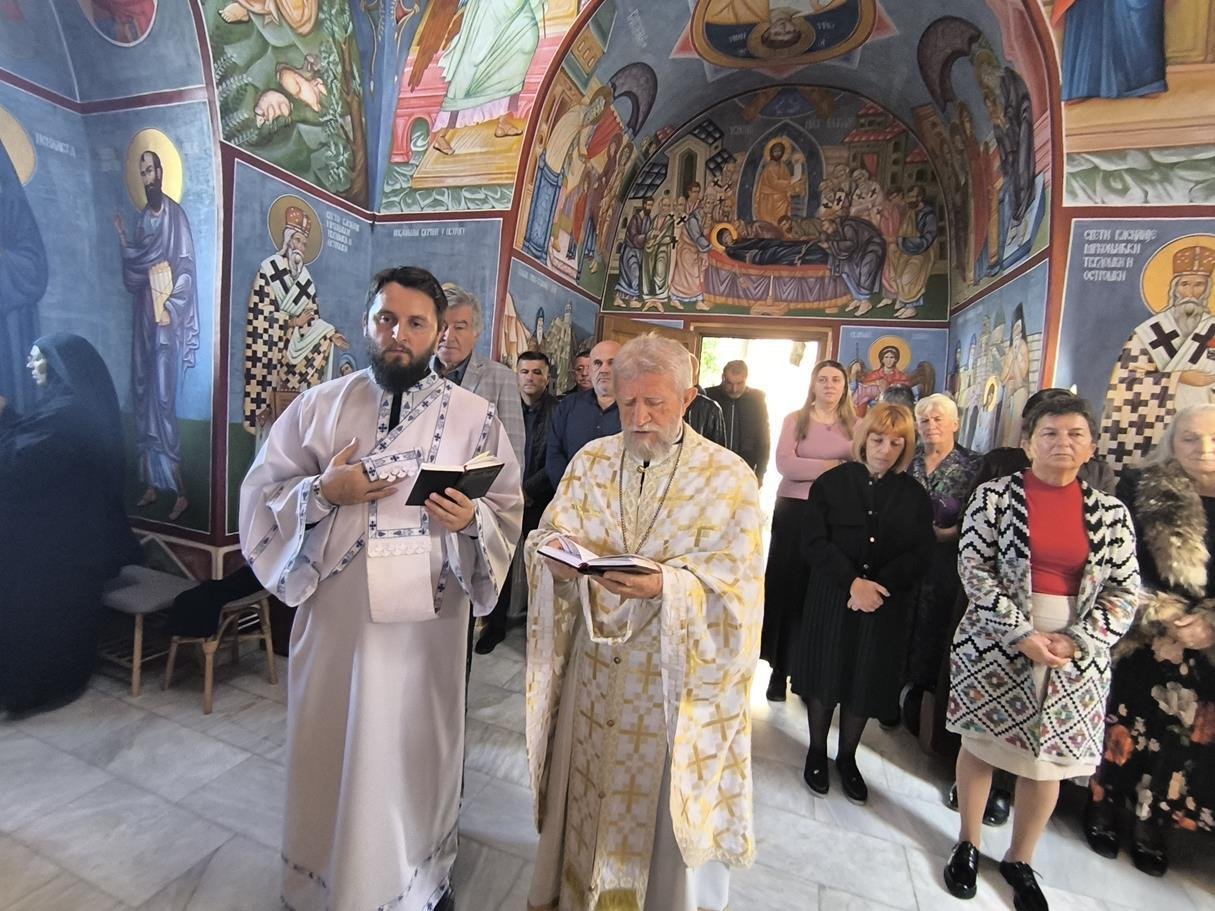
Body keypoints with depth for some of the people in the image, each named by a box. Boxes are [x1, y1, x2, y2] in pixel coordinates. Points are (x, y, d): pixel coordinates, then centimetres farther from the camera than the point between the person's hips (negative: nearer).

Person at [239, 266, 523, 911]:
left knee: (420, 748, 15)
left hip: (428, 618, 0)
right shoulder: (318, 406, 1)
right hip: (335, 614, 1)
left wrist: (471, 519, -21)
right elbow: (262, 495, 4)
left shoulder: (475, 416, -2)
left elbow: (510, 511, -1)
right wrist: (323, 491, -14)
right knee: (334, 748, 16)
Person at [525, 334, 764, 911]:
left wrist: (667, 585, -30)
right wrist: (556, 553, -23)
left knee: (669, 796, 13)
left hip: (678, 673, -3)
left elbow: (736, 579, -14)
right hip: (595, 664, 3)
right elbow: (550, 533, 0)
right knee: (587, 786, 19)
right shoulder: (592, 459, 2)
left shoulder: (729, 477, -8)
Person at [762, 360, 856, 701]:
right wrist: (833, 466, -9)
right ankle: (780, 670, 15)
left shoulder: (854, 425, 8)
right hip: (794, 512, -1)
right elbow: (785, 464, -11)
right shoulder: (795, 420, 3)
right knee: (788, 589, 3)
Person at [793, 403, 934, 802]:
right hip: (832, 598, -2)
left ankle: (848, 758, 33)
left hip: (885, 605, 2)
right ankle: (817, 752, 30)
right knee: (824, 675, 9)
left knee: (866, 680, 12)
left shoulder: (914, 494, 3)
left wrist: (878, 585, -16)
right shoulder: (832, 482, -4)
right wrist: (852, 582, -19)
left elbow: (919, 553, -1)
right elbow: (814, 541, -9)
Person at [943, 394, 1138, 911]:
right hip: (994, 641, -2)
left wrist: (1075, 641, -12)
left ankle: (1019, 860, 35)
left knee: (1048, 759, 12)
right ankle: (968, 844, 33)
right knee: (980, 743, 11)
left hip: (1077, 653, 2)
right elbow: (973, 569, -9)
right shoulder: (995, 495, -5)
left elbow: (1125, 591, 1)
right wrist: (1021, 633, -16)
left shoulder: (1110, 513, 3)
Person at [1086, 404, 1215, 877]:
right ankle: (1102, 807, 27)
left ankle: (1150, 824, 29)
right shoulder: (1141, 491, -5)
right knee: (1124, 725, 6)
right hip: (1140, 641, -3)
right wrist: (1168, 619, -15)